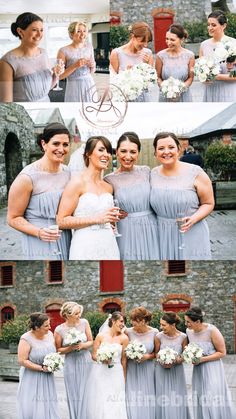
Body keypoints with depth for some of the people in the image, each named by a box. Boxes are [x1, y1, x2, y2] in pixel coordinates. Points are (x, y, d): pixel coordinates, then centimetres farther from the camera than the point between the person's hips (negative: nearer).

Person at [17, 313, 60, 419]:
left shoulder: (49, 334, 0)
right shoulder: (26, 339, -17)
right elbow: (22, 361, -19)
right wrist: (42, 368, -19)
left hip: (47, 378, 5)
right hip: (31, 378, -5)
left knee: (48, 408, 3)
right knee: (32, 408, -5)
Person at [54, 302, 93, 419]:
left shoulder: (84, 323, -3)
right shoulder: (59, 330, -8)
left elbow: (91, 341, 5)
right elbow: (58, 349, 2)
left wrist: (82, 345, -15)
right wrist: (70, 348, -15)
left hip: (86, 361, 2)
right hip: (71, 362, -2)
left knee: (85, 393, 4)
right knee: (73, 394, 3)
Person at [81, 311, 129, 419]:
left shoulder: (124, 338, -1)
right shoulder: (101, 336, 1)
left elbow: (124, 359, 1)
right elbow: (94, 355, 5)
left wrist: (124, 379, 3)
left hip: (115, 374, -1)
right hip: (99, 373, 1)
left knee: (114, 405, -5)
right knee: (98, 403, 3)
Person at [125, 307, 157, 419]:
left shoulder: (154, 332, -4)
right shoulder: (129, 332, -4)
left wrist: (148, 356, -12)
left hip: (147, 371, 0)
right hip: (132, 371, 0)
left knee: (147, 404, 3)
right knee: (133, 404, -2)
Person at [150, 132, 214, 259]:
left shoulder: (195, 173, -8)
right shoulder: (153, 174, 5)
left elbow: (208, 203, -3)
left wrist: (193, 219, -19)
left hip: (190, 233, -3)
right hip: (163, 235, 3)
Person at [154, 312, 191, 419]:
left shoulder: (182, 337, -8)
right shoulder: (159, 337, -8)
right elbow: (156, 353, 5)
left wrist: (175, 361, -17)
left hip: (177, 372, 0)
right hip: (162, 372, 0)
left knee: (177, 402, 3)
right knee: (163, 402, 2)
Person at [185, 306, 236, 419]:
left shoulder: (212, 331, -17)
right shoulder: (189, 331, 1)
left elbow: (222, 352, -11)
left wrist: (202, 359, -19)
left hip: (212, 370, -6)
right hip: (198, 371, 6)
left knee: (215, 403, -8)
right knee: (201, 402, 7)